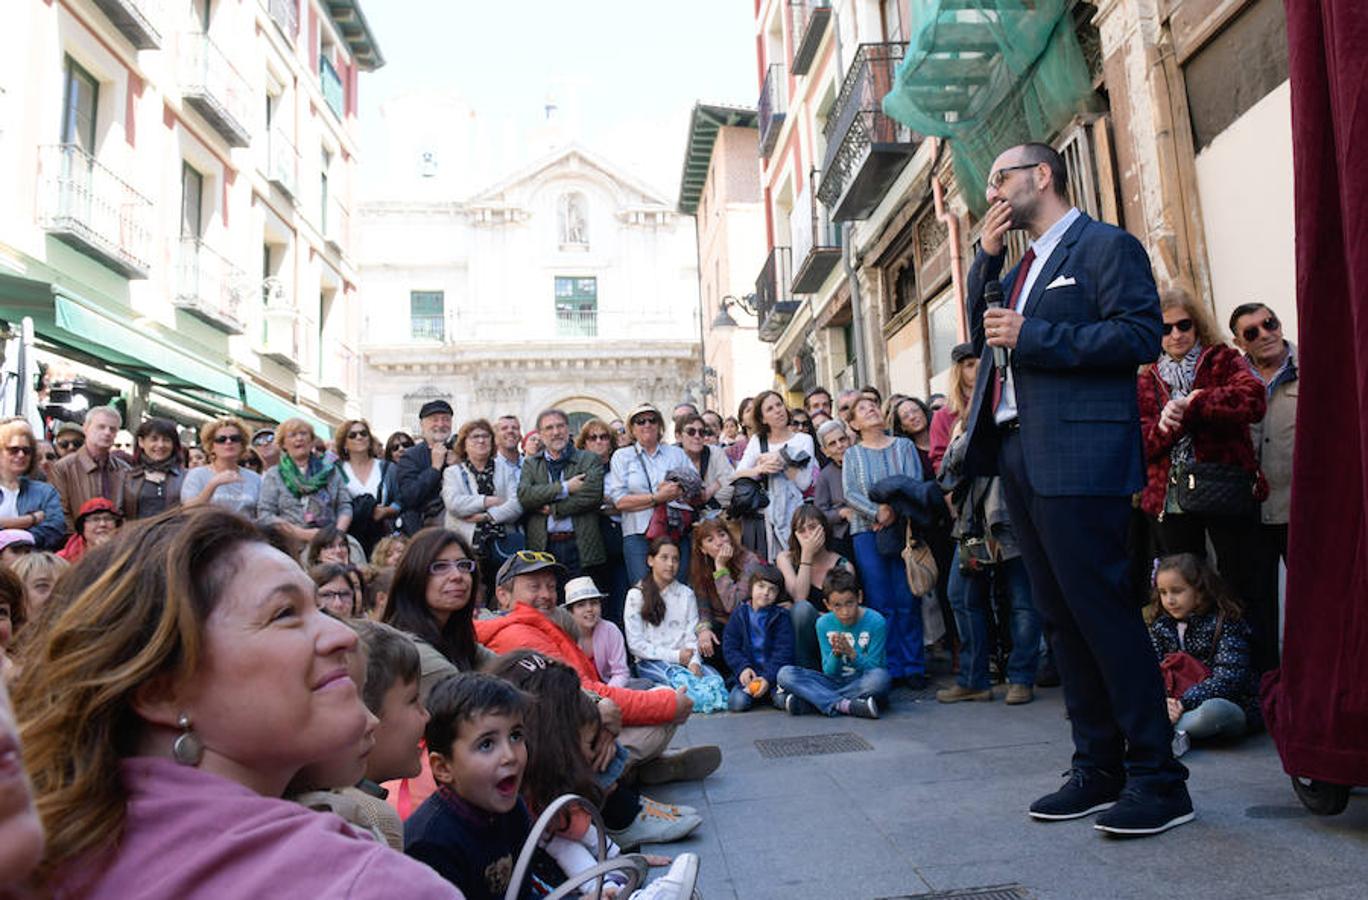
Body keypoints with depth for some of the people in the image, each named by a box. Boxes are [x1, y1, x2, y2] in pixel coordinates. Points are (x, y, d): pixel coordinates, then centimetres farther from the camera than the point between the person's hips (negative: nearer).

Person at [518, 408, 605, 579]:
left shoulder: (590, 459, 8)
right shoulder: (530, 464, 14)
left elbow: (593, 495, -7)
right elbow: (524, 496, -3)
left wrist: (553, 509, -7)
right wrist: (565, 488, -10)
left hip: (582, 547, -1)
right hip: (543, 546, 1)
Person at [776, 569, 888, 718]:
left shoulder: (875, 622, -10)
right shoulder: (824, 624, -1)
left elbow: (873, 669, -9)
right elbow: (829, 672, -2)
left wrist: (851, 653, -26)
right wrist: (836, 654, -23)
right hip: (835, 683, 3)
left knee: (880, 676, -39)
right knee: (785, 673, -18)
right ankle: (845, 705, -33)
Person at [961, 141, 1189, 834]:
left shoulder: (1107, 246, -1)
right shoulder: (1018, 268, 25)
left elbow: (1140, 335, -12)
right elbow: (983, 339, 18)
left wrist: (1032, 336, -14)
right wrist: (986, 256, 12)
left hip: (1078, 459, -9)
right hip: (1019, 458, 9)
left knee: (1101, 610, -8)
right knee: (1060, 619, 10)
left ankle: (1158, 779, 4)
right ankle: (1098, 770, 19)